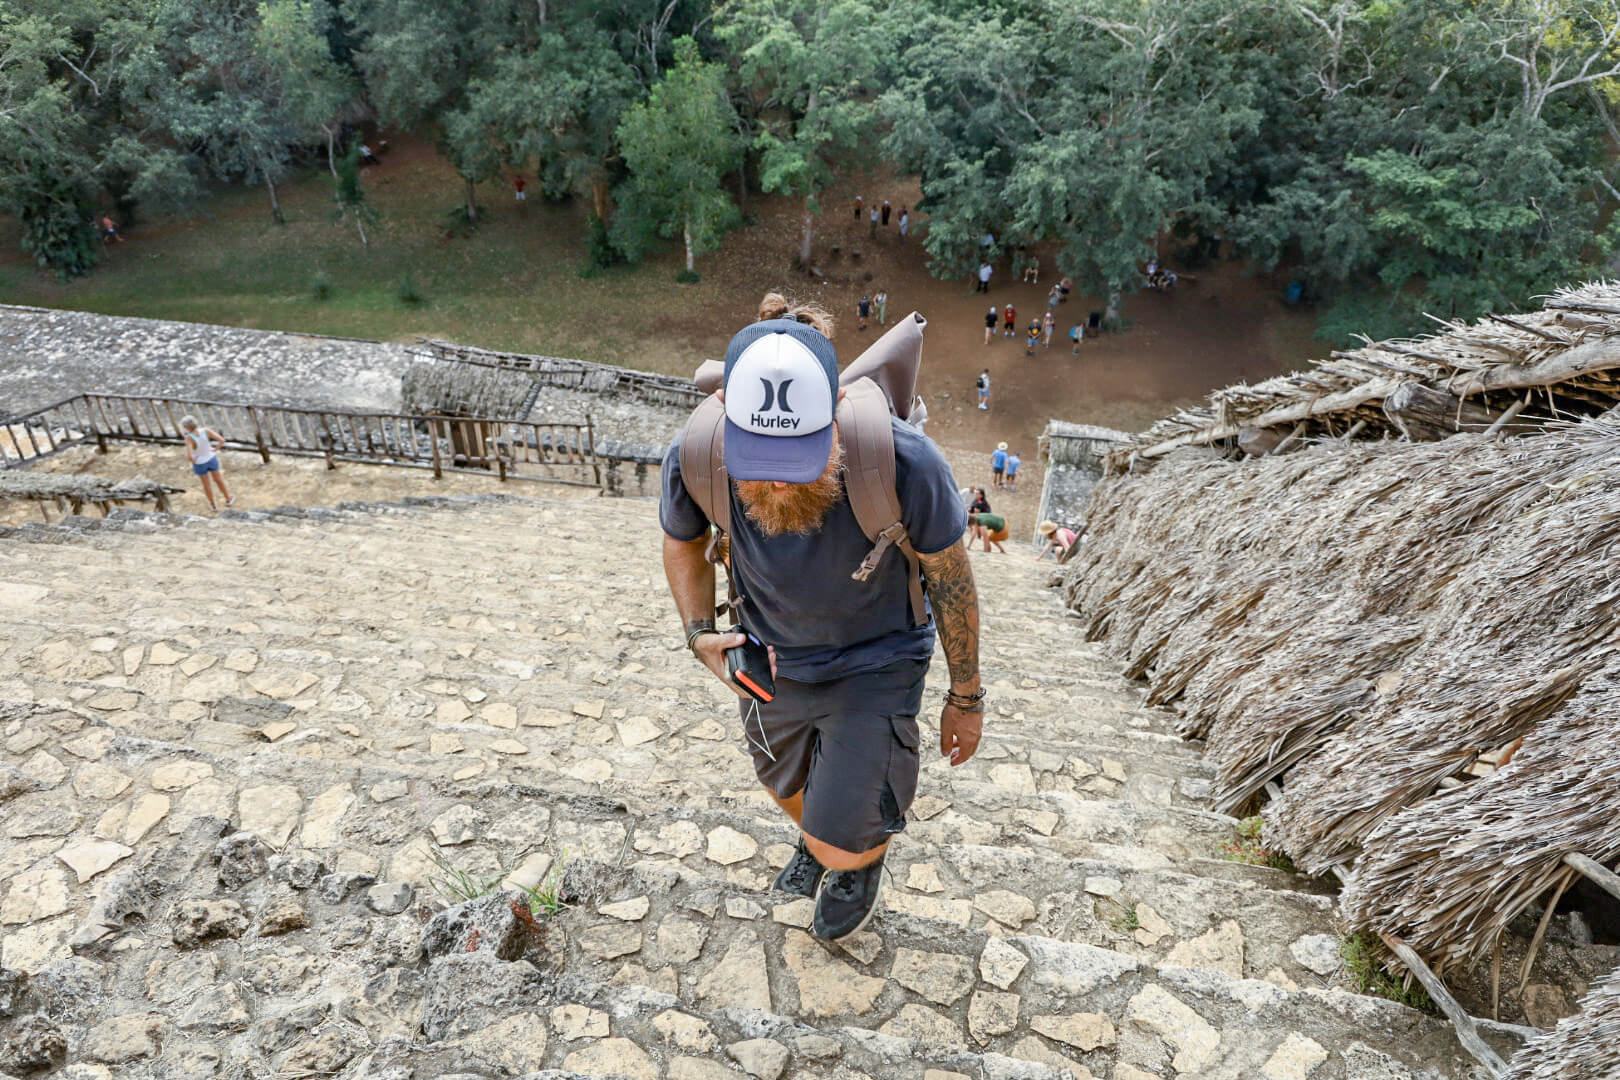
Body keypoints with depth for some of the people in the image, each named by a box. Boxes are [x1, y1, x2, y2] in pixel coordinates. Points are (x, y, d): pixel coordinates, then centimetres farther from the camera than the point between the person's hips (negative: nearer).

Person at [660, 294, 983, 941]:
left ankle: (864, 861, 37)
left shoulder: (905, 463, -37)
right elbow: (682, 541, -3)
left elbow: (950, 576, -17)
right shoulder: (694, 460, -29)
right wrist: (699, 634, -19)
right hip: (772, 657, 4)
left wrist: (966, 697, -6)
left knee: (841, 844, -5)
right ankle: (815, 839, 68)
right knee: (786, 787, 29)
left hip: (876, 662, -3)